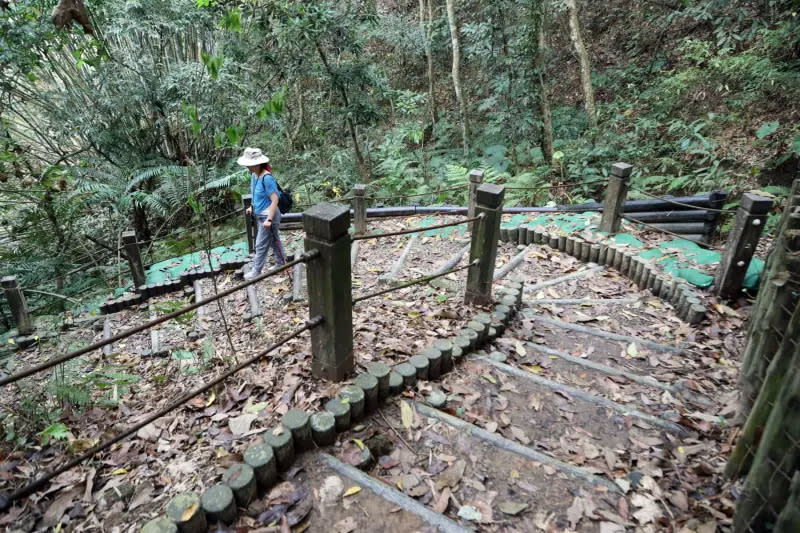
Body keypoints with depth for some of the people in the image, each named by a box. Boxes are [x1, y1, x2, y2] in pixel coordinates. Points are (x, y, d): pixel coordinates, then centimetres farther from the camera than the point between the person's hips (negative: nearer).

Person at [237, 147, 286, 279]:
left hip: (268, 215, -9)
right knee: (274, 241, 21)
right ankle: (281, 264, 36)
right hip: (260, 214, 9)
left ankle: (256, 271, 18)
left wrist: (269, 219, -26)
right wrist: (252, 207, 16)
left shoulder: (267, 178, -25)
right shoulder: (254, 175, 2)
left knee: (261, 245, 3)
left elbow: (275, 200, -25)